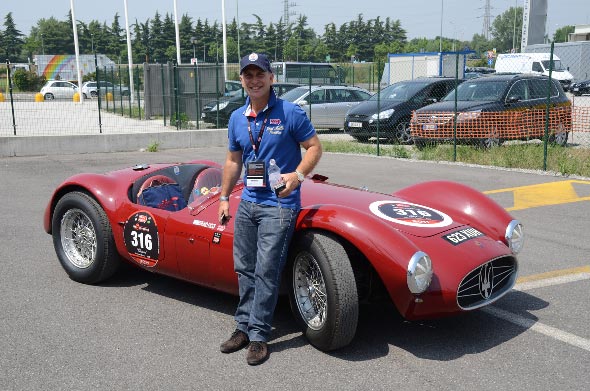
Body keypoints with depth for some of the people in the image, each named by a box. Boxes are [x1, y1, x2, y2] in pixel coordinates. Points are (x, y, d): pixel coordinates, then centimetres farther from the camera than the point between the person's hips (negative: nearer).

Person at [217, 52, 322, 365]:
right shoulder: (237, 119, 9)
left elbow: (314, 147, -5)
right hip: (248, 202, 6)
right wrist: (224, 198, 16)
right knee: (244, 269, 11)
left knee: (266, 271, -6)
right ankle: (244, 327, 24)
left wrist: (297, 175, -21)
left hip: (279, 204, -6)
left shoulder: (290, 113, -8)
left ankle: (259, 335, 5)